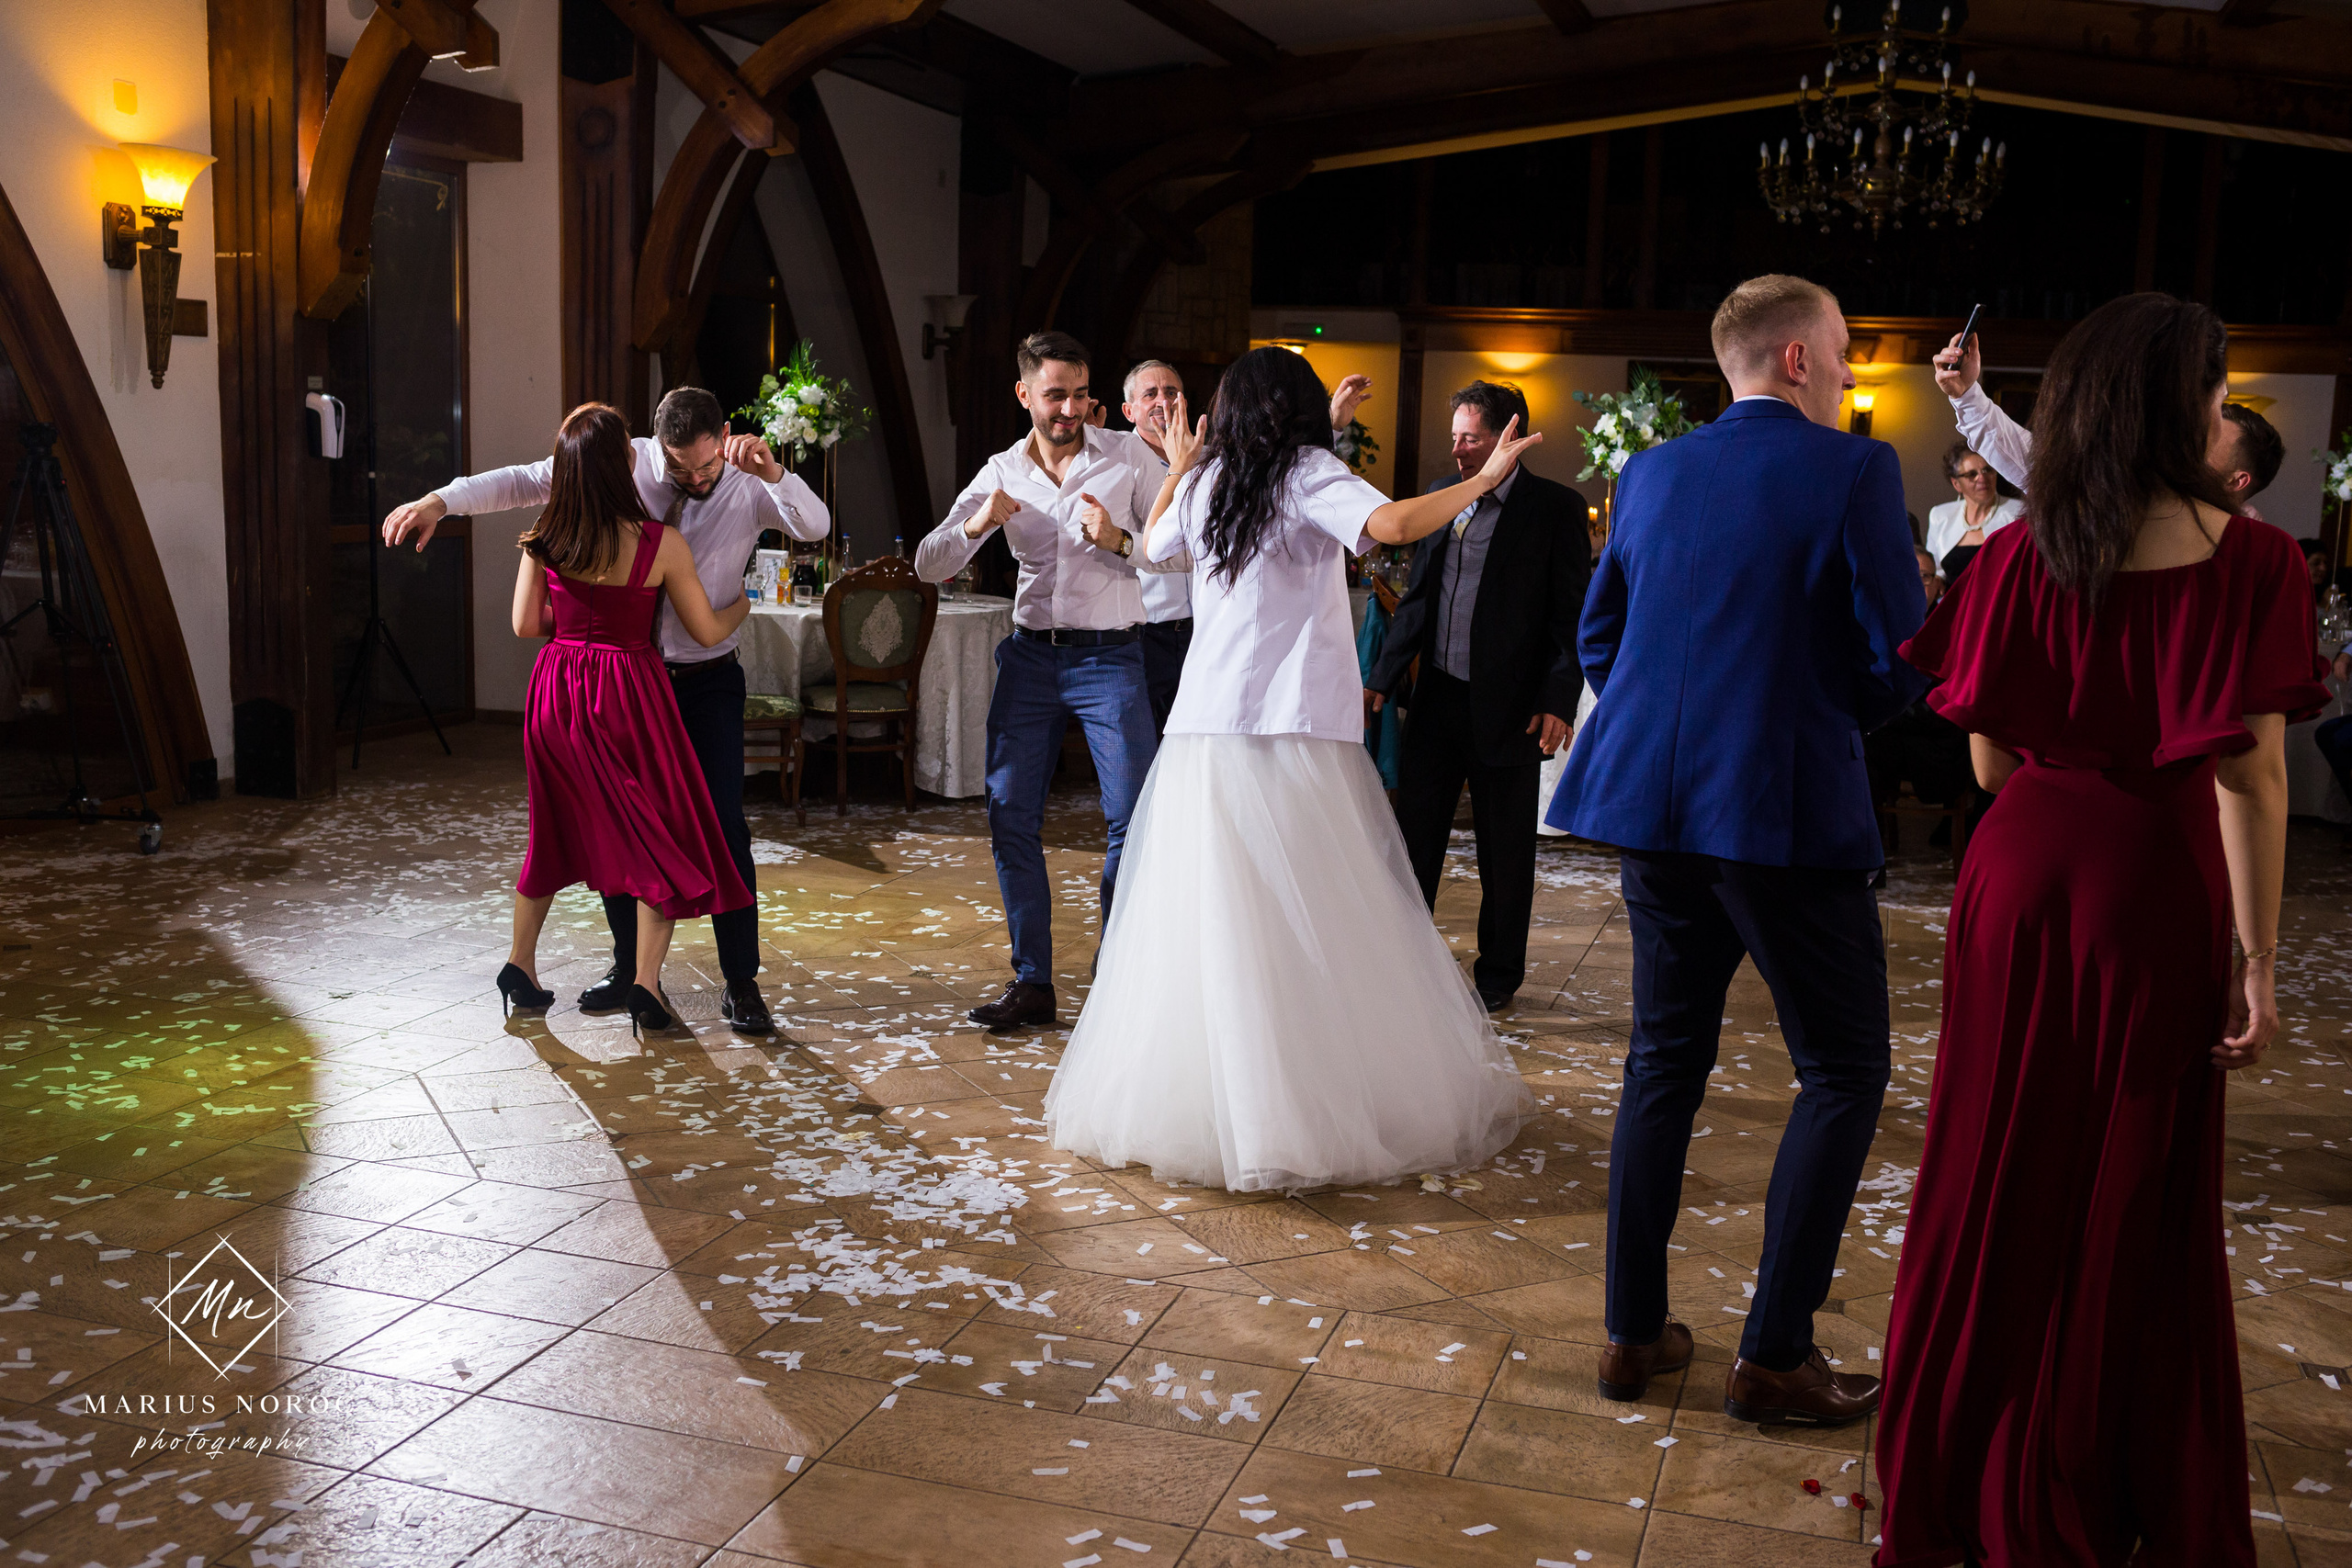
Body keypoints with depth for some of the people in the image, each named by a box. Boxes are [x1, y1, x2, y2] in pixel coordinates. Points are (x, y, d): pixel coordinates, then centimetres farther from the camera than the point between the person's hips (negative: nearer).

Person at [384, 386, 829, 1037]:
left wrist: (772, 471, -38)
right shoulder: (627, 464, -6)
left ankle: (741, 984, 5)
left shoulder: (750, 488, -8)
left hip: (707, 682, -2)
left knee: (724, 828, -6)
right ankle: (629, 967, 25)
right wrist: (440, 500, -16)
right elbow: (527, 480, -6)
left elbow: (816, 526, -23)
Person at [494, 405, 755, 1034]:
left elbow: (526, 624, 3)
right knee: (664, 837, 7)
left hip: (557, 691, 5)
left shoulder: (544, 538, -4)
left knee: (558, 828, 21)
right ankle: (645, 984, 0)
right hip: (628, 692, -5)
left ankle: (520, 968, 29)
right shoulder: (662, 544, -14)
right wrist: (741, 604, 16)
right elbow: (707, 632, -5)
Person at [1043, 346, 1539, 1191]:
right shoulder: (1307, 472, -2)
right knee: (1319, 928, 0)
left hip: (1205, 732, 5)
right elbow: (1394, 524, -19)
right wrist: (1484, 480, -8)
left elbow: (1156, 543, 34)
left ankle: (1188, 1103, 9)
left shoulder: (1205, 483, 14)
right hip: (1296, 732, -5)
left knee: (1204, 926, 6)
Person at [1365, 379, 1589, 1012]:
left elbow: (1574, 615, -7)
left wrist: (1559, 701, -15)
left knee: (1505, 852, 8)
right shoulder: (1441, 495, 8)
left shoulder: (1556, 507, -6)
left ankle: (1498, 974, 24)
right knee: (1413, 835, 8)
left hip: (1508, 708, -4)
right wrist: (1384, 677, 9)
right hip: (1437, 698, 4)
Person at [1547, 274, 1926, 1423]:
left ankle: (1633, 1333, 20)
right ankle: (1774, 1355, 8)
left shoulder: (1649, 475, 9)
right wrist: (1841, 713, 12)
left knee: (1665, 1061, 15)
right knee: (1843, 1072, 8)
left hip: (1656, 808, 6)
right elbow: (1902, 657, -8)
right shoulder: (1853, 471, -8)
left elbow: (1596, 635, 14)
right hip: (1792, 811, -6)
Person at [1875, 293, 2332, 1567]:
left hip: (2022, 874, 2)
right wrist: (2257, 958, -8)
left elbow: (1989, 760, -1)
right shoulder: (2248, 560, -10)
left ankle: (1962, 1465, 28)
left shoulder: (2017, 558, -2)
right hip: (2159, 888, -2)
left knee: (1996, 1171, 14)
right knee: (2134, 1190, 12)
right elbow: (2249, 774, -13)